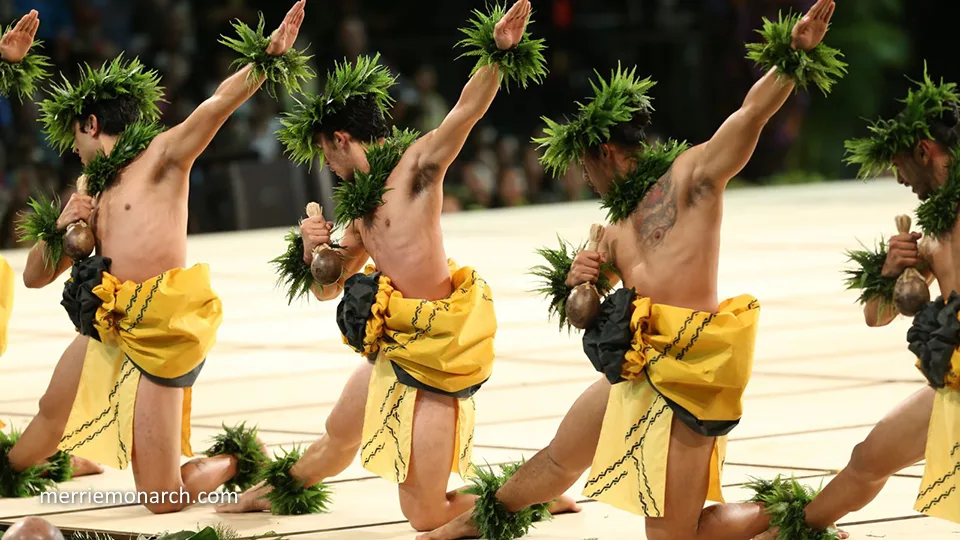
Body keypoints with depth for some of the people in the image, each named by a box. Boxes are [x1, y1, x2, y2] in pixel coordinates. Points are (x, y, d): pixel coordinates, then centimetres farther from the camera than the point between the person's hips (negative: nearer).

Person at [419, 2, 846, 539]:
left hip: (685, 376, -8)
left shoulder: (692, 171, 0)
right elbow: (577, 314, 27)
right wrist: (574, 284, 4)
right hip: (632, 373, 8)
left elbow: (754, 110, -13)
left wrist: (794, 55, -28)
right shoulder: (615, 228, 20)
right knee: (558, 459, 26)